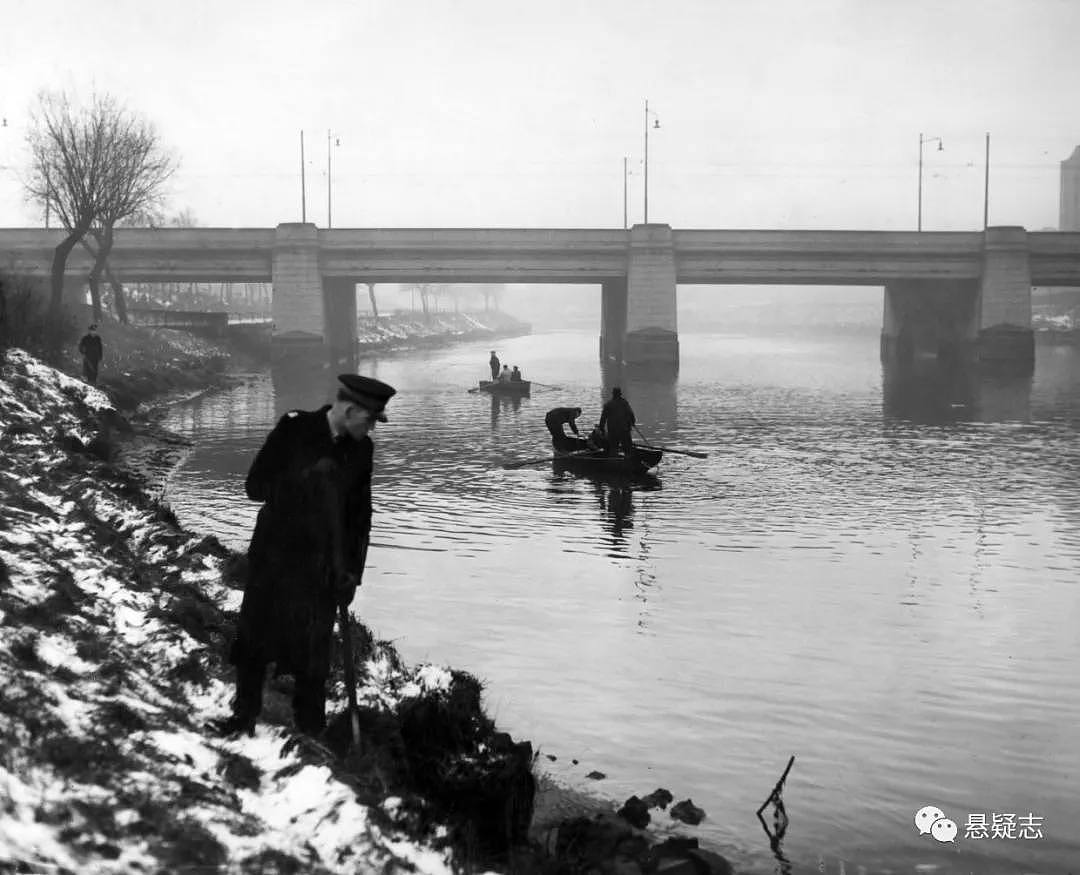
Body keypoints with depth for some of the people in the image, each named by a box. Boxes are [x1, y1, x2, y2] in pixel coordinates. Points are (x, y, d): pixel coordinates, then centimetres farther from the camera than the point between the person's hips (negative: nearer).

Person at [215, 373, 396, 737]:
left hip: (321, 567, 1)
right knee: (254, 638, 8)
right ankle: (244, 715, 24)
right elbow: (255, 486, -8)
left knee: (314, 649, 0)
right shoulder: (293, 429, -9)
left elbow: (360, 514, 8)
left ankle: (310, 730, 12)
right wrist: (304, 480, -21)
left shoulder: (361, 449, 0)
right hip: (273, 556, -1)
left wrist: (352, 570, 4)